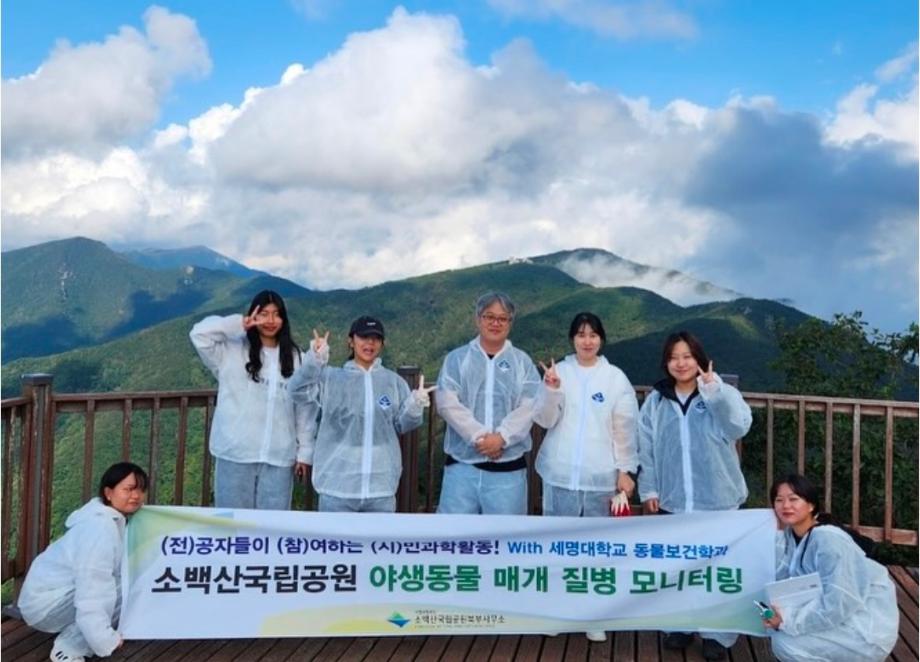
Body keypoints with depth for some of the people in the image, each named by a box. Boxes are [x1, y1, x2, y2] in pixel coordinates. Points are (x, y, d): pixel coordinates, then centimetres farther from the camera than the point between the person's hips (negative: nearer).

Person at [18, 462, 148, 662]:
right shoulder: (100, 527, -27)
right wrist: (106, 641, -35)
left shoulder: (116, 517, 3)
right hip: (44, 603, -9)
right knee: (124, 586, -24)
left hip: (62, 593, 9)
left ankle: (73, 636, 8)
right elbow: (92, 589, -33)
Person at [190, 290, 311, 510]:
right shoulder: (231, 350, 3)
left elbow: (304, 406, 8)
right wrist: (239, 324, -8)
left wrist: (303, 451, 6)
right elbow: (200, 333, -11)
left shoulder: (294, 357, 7)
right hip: (236, 453, -1)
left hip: (278, 456, 1)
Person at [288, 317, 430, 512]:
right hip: (338, 484, -2)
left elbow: (401, 425, 8)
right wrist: (315, 359, -27)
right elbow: (299, 390, -13)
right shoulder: (331, 378, 2)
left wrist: (415, 406, -12)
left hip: (380, 485, 2)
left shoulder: (394, 381, 8)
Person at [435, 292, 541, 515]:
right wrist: (479, 437, -17)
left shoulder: (523, 362, 8)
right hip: (462, 463, 0)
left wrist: (501, 437, -18)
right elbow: (448, 403, -7)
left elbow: (529, 408, -4)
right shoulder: (457, 359, 6)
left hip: (508, 466, 1)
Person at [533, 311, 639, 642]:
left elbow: (625, 428, 3)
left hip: (600, 476, 0)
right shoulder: (558, 371, 1)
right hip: (560, 473, 1)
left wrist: (626, 470, 0)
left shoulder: (616, 377, 1)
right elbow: (544, 420, -3)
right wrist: (551, 390, -19)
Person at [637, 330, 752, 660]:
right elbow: (647, 449, 6)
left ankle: (717, 633, 19)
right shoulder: (656, 400, 3)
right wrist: (648, 489, 2)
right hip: (671, 499, 3)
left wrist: (715, 389, -32)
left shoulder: (720, 395, -3)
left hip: (715, 499, -2)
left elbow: (740, 426, -22)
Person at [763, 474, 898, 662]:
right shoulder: (791, 534, 3)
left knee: (785, 642, -19)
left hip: (866, 631, -8)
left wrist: (788, 620, -25)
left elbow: (838, 604, -28)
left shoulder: (828, 539, -24)